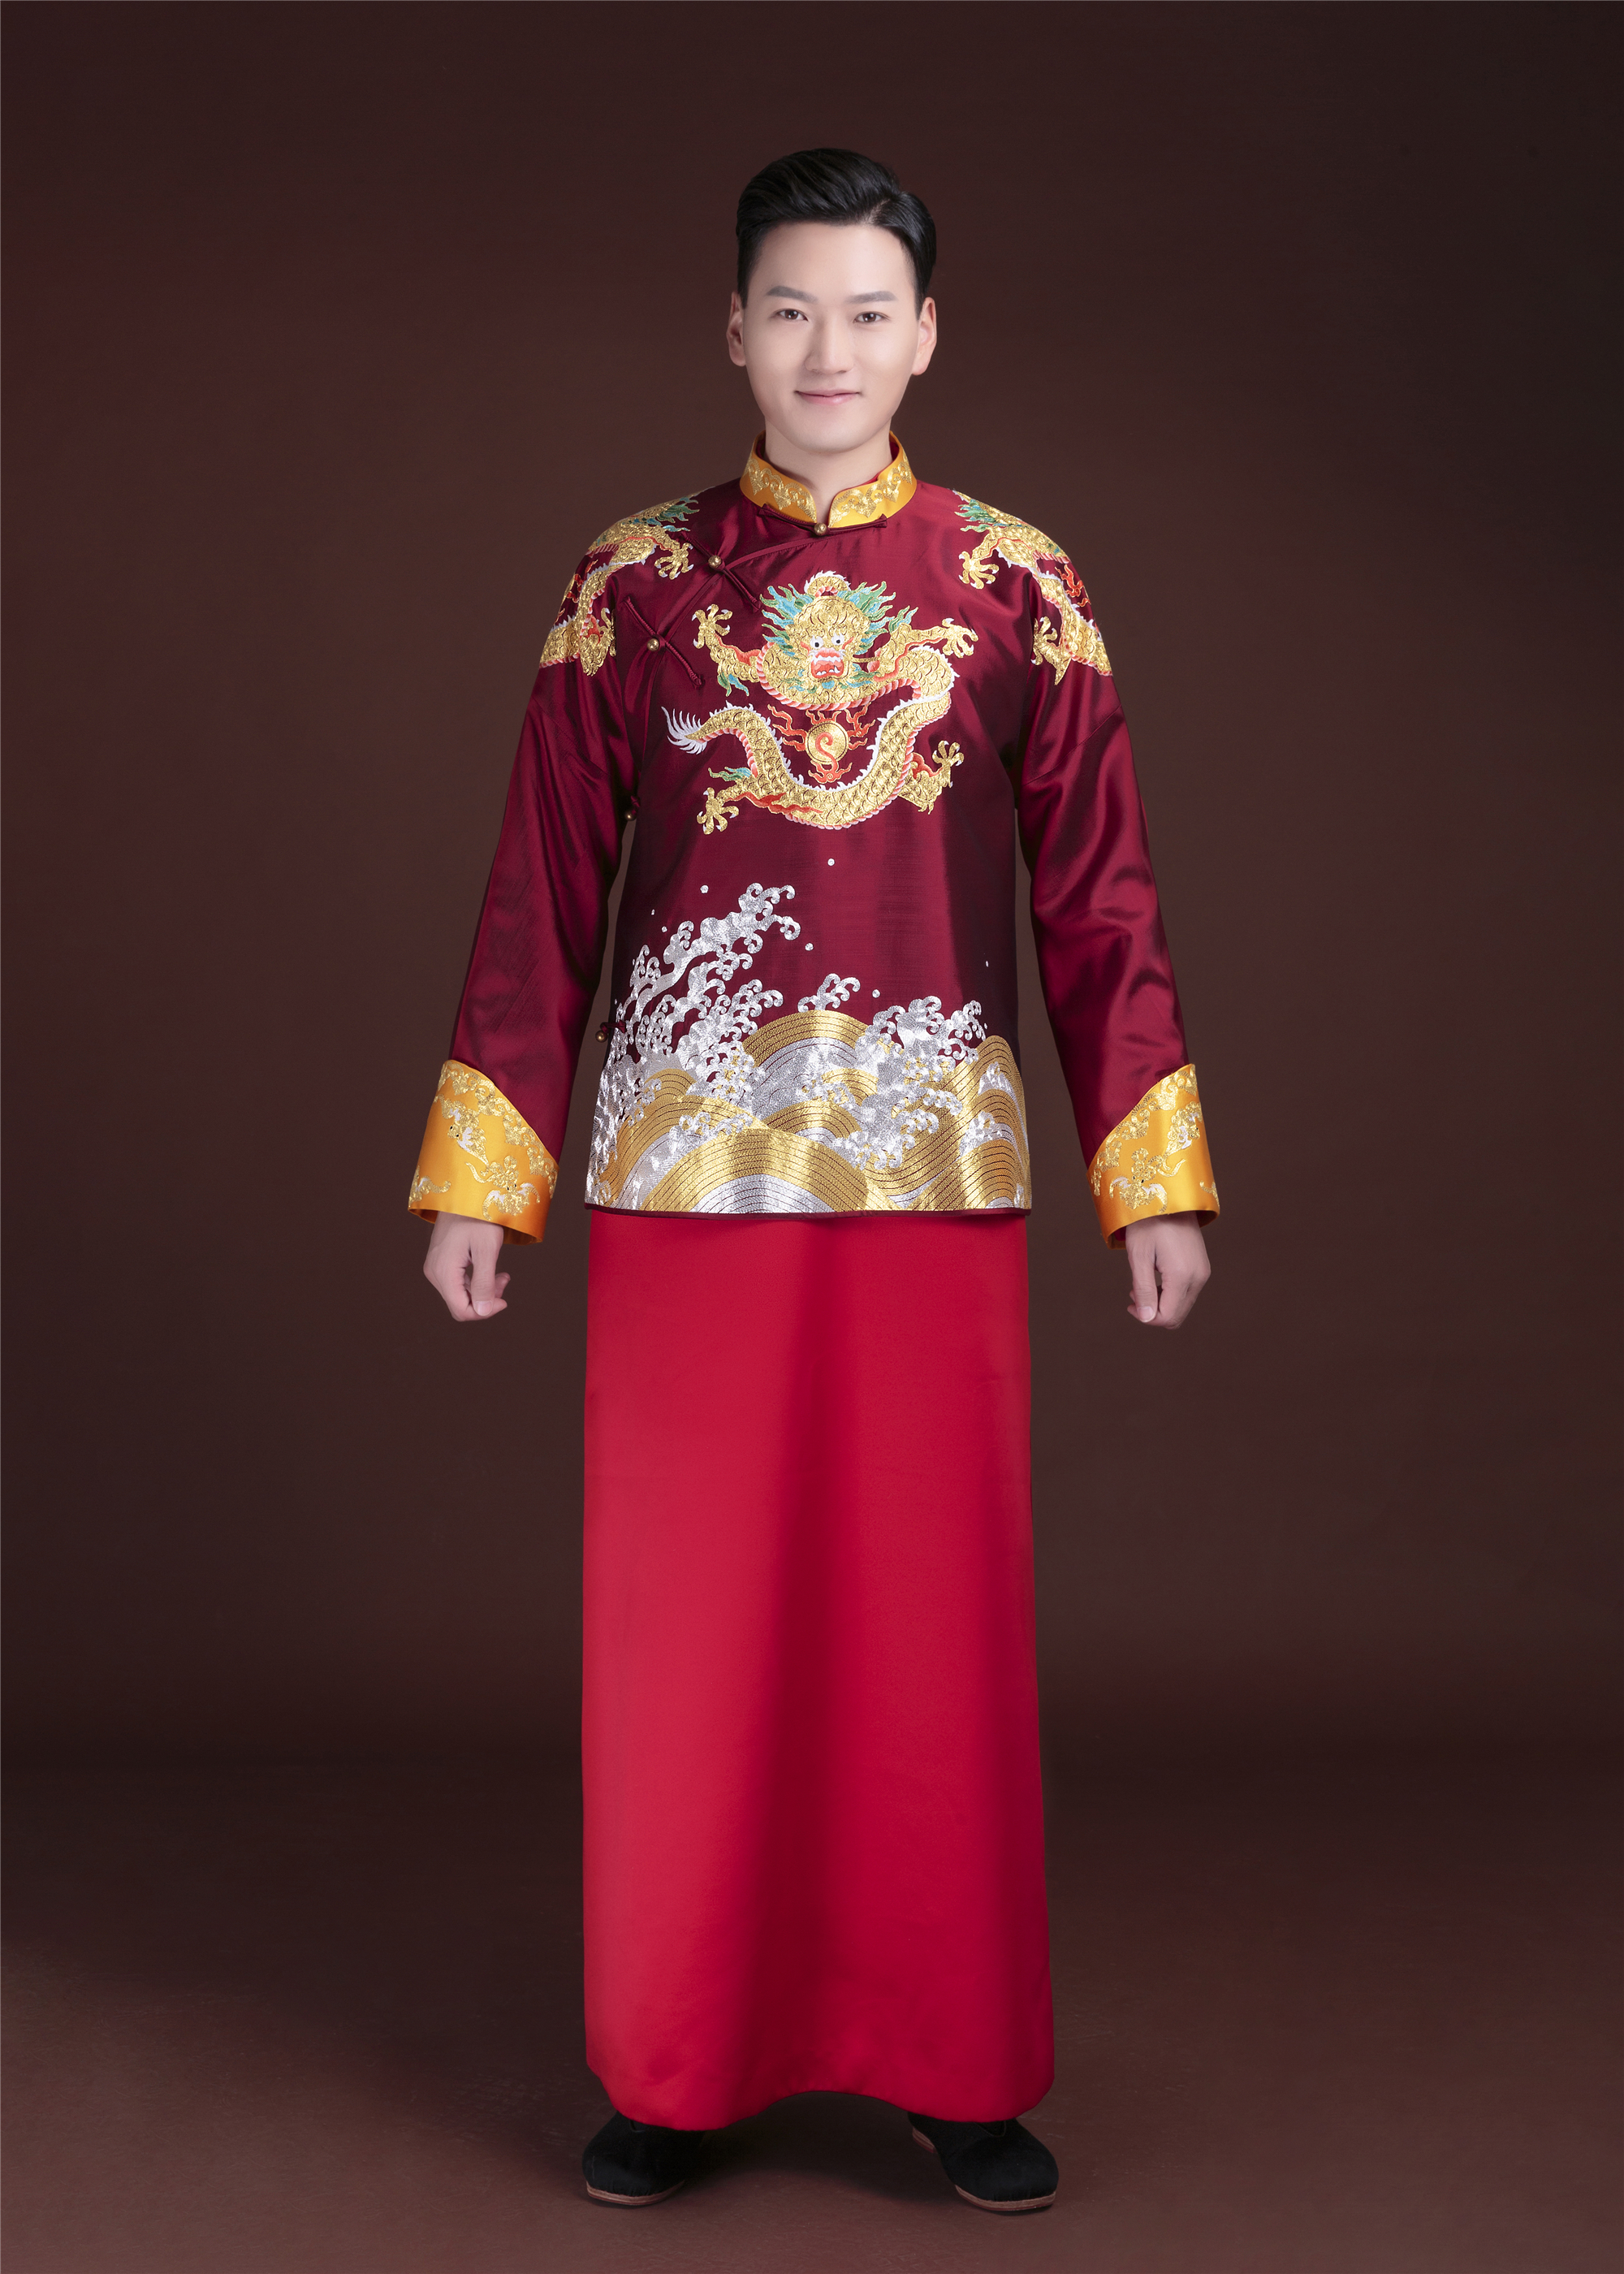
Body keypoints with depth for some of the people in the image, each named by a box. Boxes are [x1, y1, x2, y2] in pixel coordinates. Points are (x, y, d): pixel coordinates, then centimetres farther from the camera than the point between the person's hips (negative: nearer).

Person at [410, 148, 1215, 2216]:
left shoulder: (1017, 587, 5)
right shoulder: (632, 582, 5)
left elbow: (1098, 897, 5)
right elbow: (543, 890, 5)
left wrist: (1152, 1177, 1)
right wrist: (479, 1167, 2)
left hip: (934, 1171, 0)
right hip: (686, 1169, 0)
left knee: (938, 1615, 5)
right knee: (685, 1619, 5)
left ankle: (958, 2069, 20)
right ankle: (678, 2069, 20)